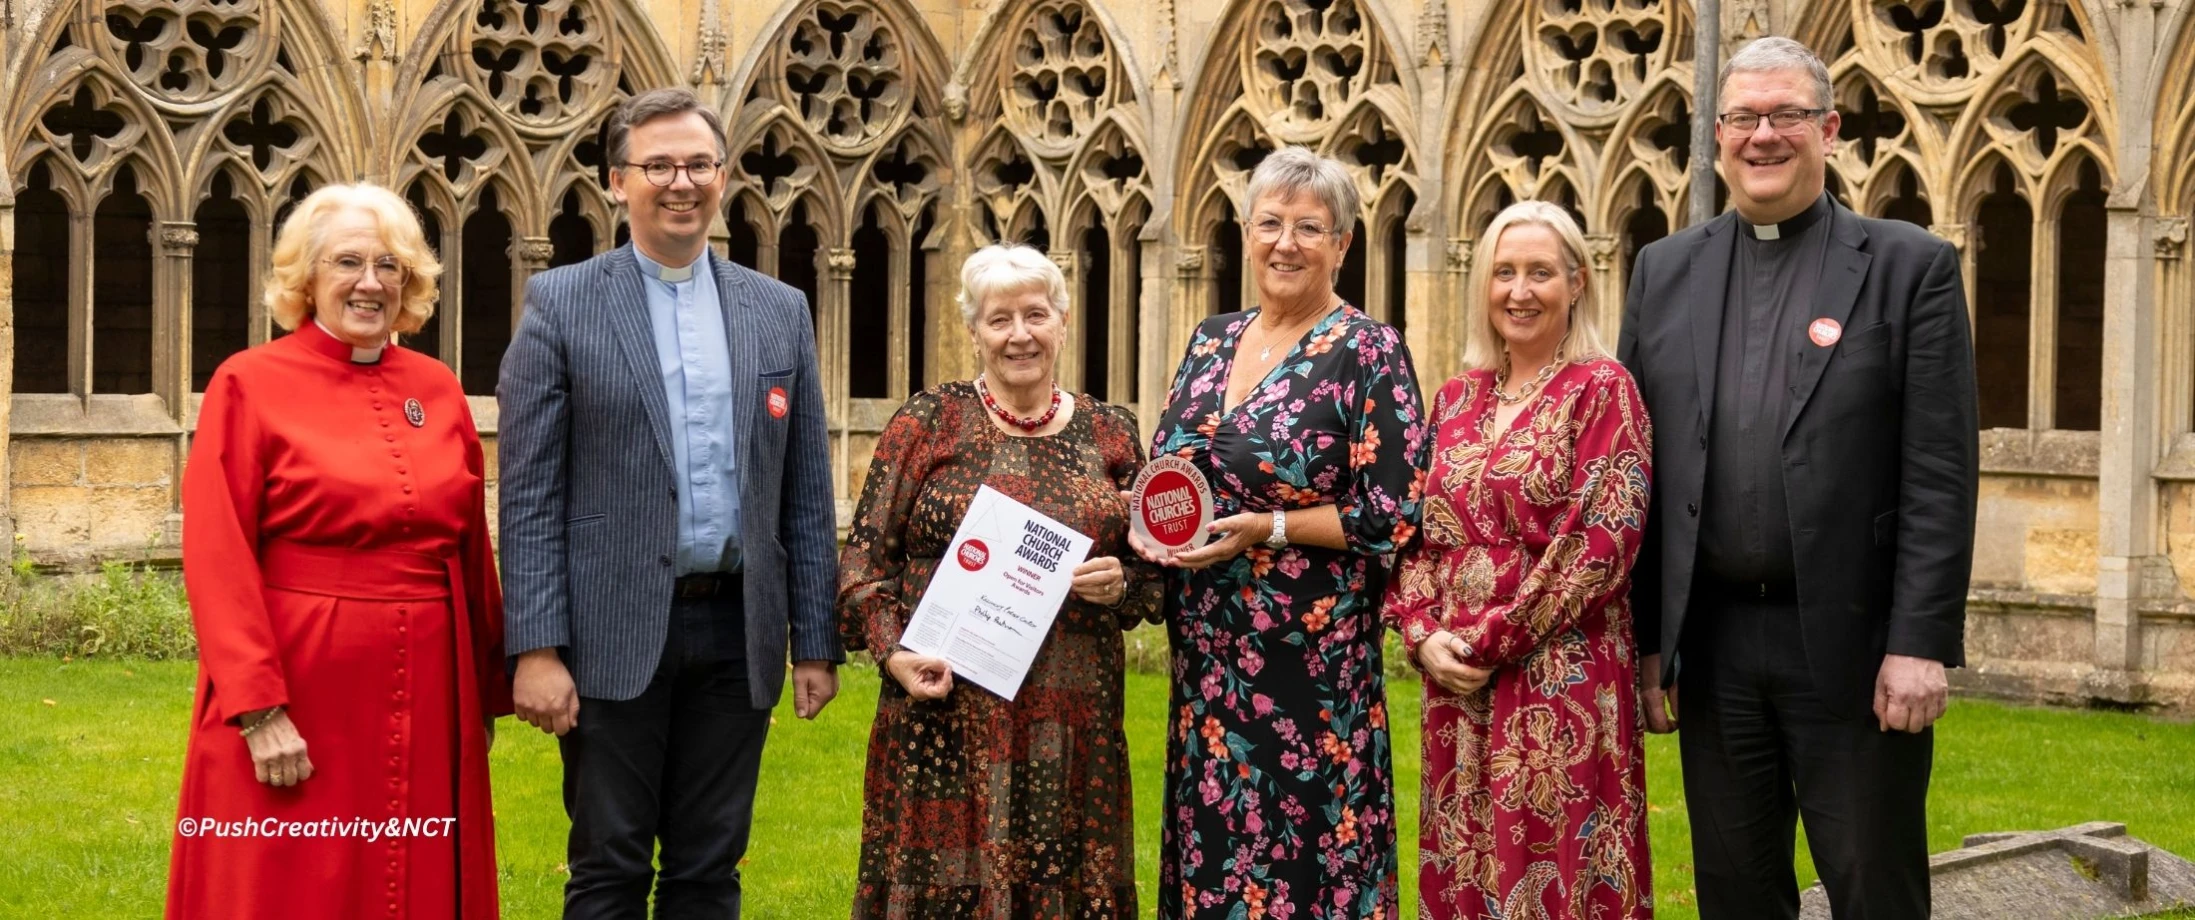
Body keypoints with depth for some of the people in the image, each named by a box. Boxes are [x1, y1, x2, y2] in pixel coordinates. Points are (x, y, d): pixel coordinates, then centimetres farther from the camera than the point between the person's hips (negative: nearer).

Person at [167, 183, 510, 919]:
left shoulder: (438, 390, 9)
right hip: (300, 696, -4)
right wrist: (259, 710, -16)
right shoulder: (250, 385, -5)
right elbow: (218, 561, -10)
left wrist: (487, 691, 12)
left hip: (426, 702, 4)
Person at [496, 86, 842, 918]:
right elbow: (530, 494, -5)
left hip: (738, 633, 3)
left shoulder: (780, 311, 9)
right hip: (616, 632, -3)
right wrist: (536, 648, -12)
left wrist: (816, 641, 6)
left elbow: (806, 495, 10)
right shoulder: (561, 304, 0)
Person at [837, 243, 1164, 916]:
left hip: (1071, 729, 2)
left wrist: (1122, 586, -7)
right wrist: (894, 653, -11)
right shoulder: (928, 422, 2)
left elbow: (1154, 571, 15)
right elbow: (865, 557, 3)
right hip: (948, 716, -2)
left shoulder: (1110, 433, 8)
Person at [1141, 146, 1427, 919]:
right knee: (1212, 845, 12)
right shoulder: (1211, 341, 10)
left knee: (1302, 856, 0)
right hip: (1208, 653, 6)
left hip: (1313, 655, -6)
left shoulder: (1368, 353, -8)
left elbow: (1398, 515, -12)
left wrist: (1267, 529, -18)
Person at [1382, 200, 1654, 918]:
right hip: (1456, 675, 6)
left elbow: (1603, 540, -13)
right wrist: (1422, 631, -5)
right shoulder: (1457, 397, 12)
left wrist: (1492, 640, -14)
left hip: (1561, 675, -6)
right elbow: (1420, 530, 12)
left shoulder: (1602, 389, -5)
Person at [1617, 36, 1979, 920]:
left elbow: (1941, 473, -7)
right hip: (1709, 646, 3)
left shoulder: (1911, 267, -1)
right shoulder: (1664, 272, 9)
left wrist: (1920, 644, -13)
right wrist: (1643, 639, 4)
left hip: (1853, 645, -3)